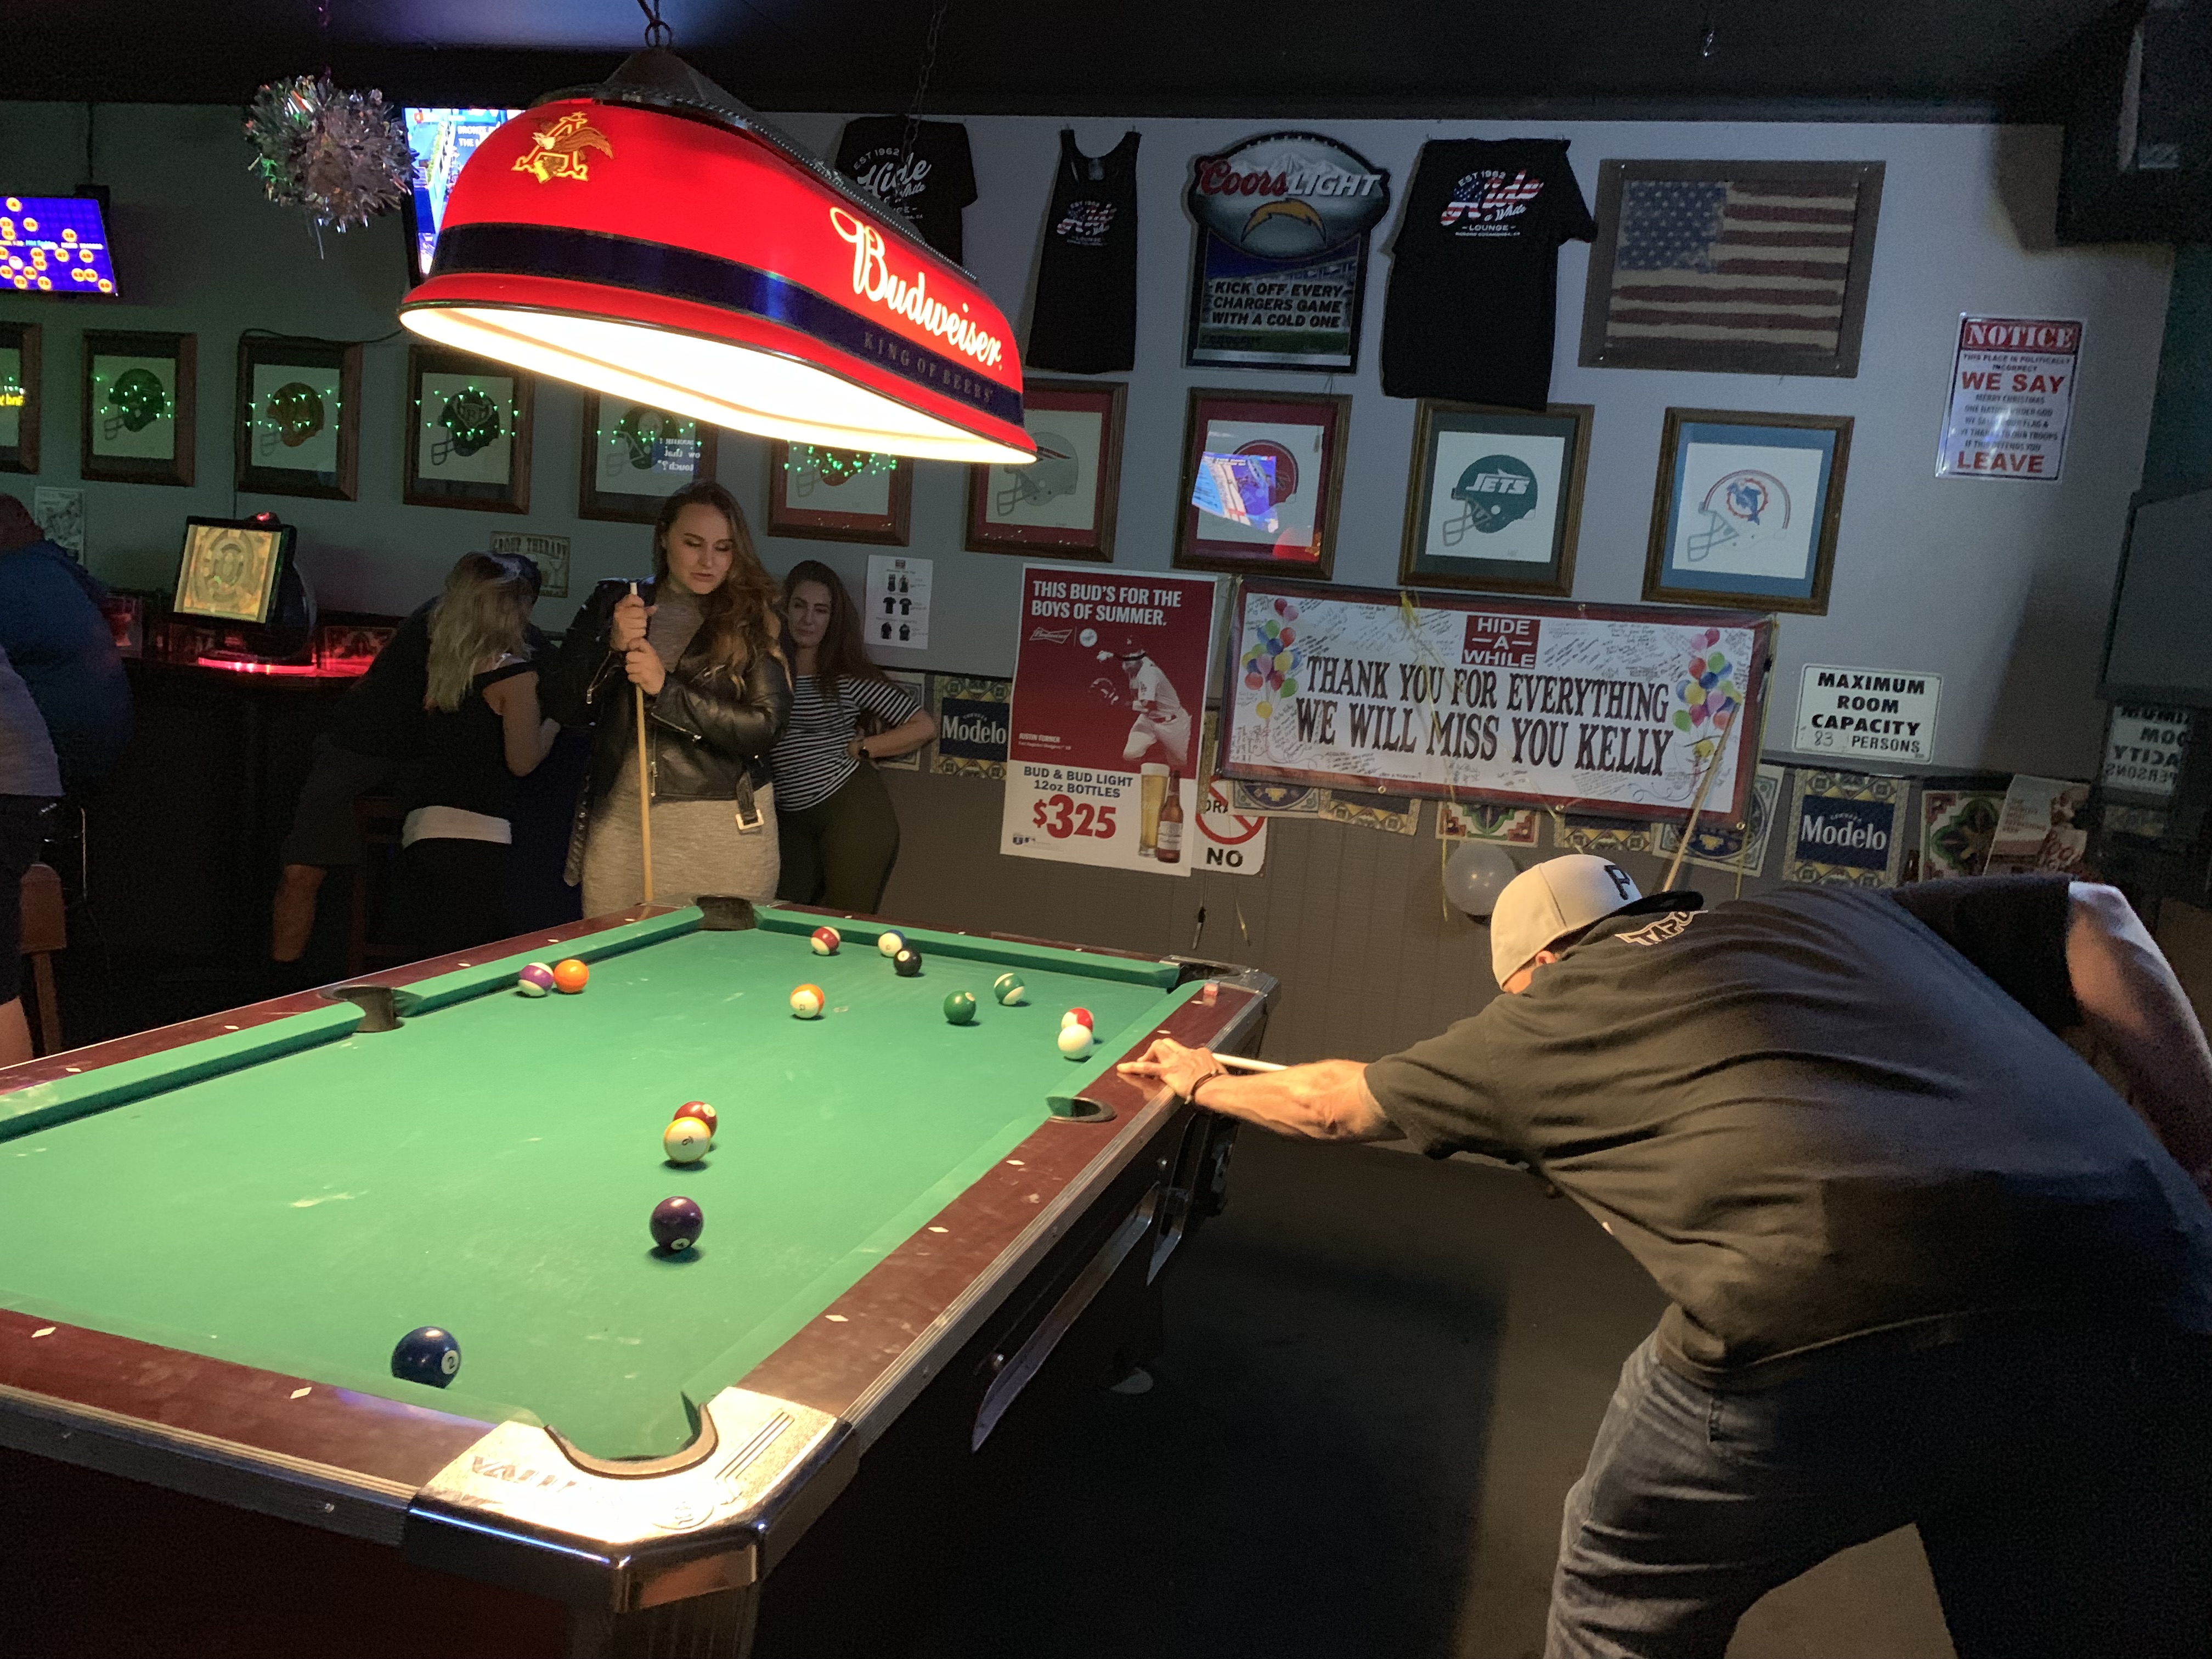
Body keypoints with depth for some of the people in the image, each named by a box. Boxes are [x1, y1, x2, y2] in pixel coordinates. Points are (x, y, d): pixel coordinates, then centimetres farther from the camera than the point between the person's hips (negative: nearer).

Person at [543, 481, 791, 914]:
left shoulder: (753, 621, -1)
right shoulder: (614, 603, 8)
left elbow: (764, 727, -11)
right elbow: (563, 707, 5)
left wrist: (666, 690, -18)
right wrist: (612, 647, -11)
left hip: (723, 832, -2)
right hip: (620, 822, 2)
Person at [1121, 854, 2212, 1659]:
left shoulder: (1534, 1025, 20)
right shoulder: (1836, 915, 29)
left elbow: (1331, 1103, 35)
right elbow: (2094, 919, 25)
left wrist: (1205, 1083, 53)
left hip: (1817, 1322, -4)